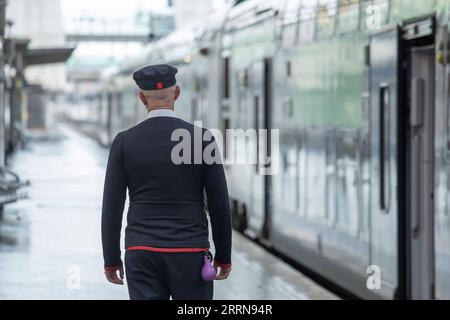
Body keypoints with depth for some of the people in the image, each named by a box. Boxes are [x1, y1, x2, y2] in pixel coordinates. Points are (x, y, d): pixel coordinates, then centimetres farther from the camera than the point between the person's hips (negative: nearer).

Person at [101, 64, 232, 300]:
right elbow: (219, 205, -2)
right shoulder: (201, 139, -3)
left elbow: (111, 207, 0)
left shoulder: (124, 142, -1)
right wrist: (224, 256, 8)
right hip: (190, 254, -1)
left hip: (142, 255, 1)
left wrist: (111, 259, 8)